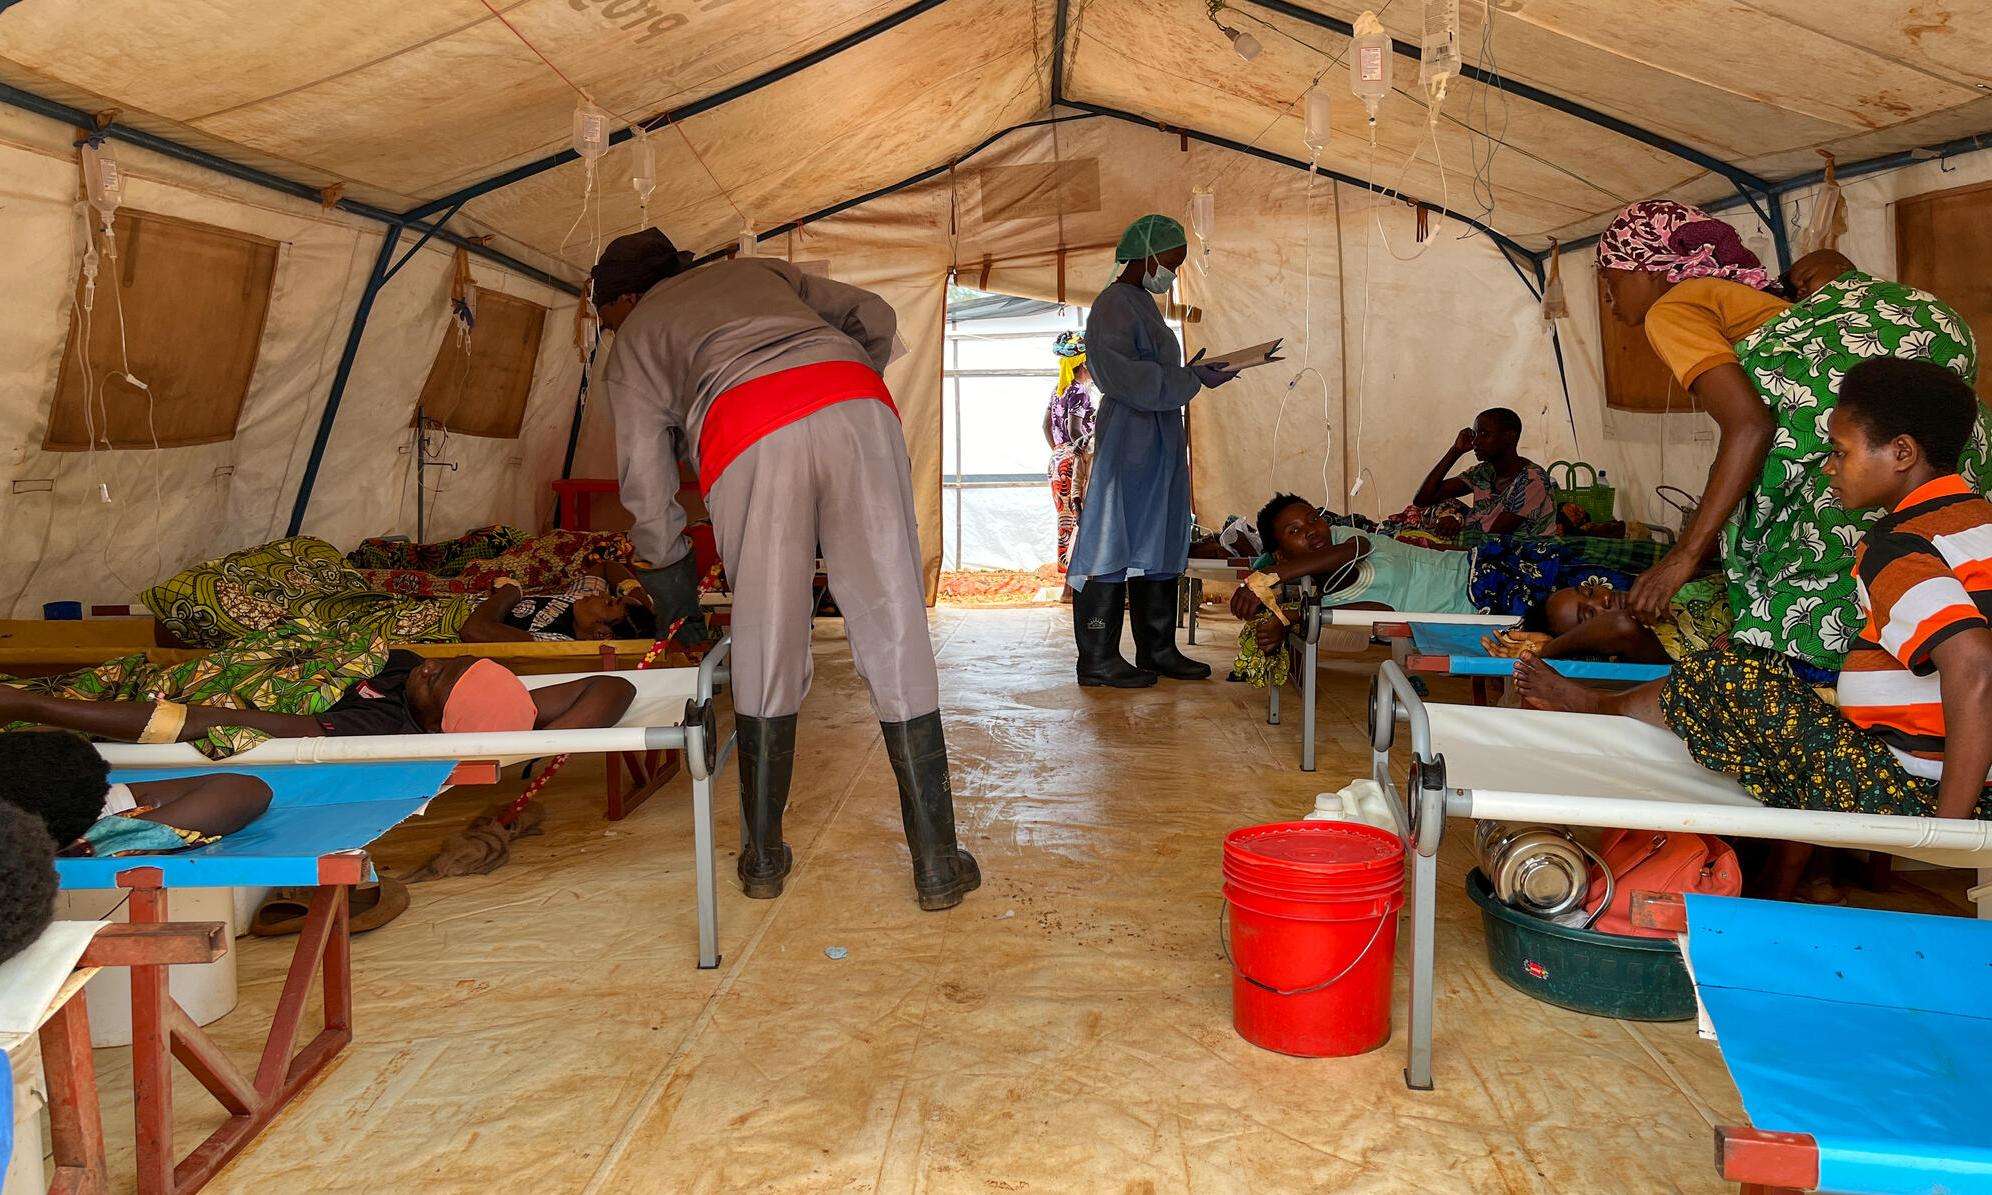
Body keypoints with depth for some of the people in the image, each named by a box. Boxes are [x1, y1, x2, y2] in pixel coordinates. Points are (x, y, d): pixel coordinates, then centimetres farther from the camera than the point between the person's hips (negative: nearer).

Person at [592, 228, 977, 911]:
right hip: (855, 404, 2)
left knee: (765, 652, 11)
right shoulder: (754, 271, 39)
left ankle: (764, 858, 21)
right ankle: (937, 866, 5)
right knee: (895, 634, 2)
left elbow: (647, 492, 23)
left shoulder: (631, 344, 30)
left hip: (747, 440, -2)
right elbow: (874, 316, 27)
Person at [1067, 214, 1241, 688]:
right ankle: (1098, 658, 2)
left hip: (1157, 443, 10)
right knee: (1116, 545, -5)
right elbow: (1133, 382, -21)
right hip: (1127, 440, -10)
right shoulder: (1113, 307, -13)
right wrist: (1193, 379, -18)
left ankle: (1157, 649, 21)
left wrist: (1188, 371, 10)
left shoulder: (1142, 303, 17)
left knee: (1157, 546, 12)